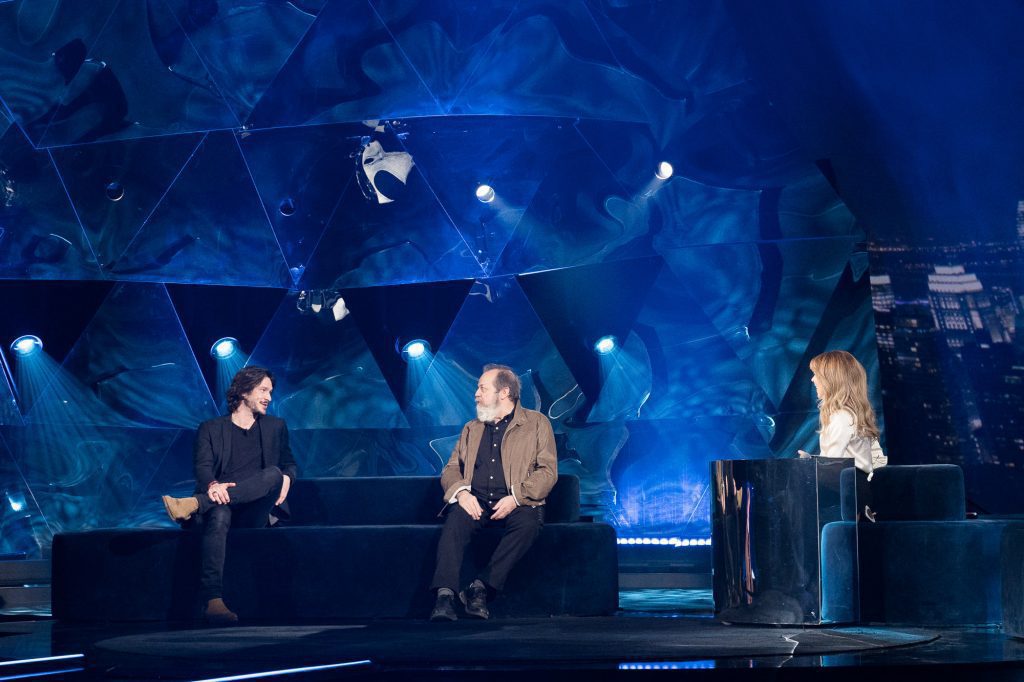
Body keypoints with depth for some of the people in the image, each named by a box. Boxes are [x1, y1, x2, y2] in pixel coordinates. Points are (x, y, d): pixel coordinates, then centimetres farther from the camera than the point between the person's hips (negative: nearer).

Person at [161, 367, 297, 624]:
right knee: (218, 516, -41)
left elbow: (289, 463, 26)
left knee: (274, 473, -31)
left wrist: (287, 478, -1)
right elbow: (203, 466, 0)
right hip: (221, 504, -2)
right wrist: (212, 485, -25)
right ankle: (214, 600, -57)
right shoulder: (211, 429, 15)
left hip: (255, 513, 2)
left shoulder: (275, 427, 25)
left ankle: (193, 504, -43)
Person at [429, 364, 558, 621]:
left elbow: (548, 471, 1)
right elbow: (451, 469, 17)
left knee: (528, 522, -36)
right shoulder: (471, 429, 25)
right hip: (476, 503, 2)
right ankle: (445, 595, -43)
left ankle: (481, 587, -35)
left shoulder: (537, 424, 11)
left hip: (517, 504, -2)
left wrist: (515, 498, -14)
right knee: (456, 519, -32)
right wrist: (461, 492, -7)